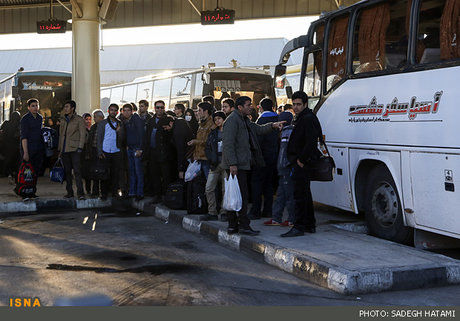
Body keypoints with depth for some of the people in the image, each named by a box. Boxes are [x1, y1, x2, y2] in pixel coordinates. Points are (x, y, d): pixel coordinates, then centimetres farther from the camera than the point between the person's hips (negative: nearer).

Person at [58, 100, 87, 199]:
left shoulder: (79, 119, 0)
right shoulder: (63, 120, 18)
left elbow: (82, 134, -5)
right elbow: (61, 135, 21)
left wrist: (80, 148, -13)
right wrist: (59, 149, 16)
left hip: (75, 150, -6)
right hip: (64, 150, 6)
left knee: (77, 171, -11)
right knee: (67, 172, 8)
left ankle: (80, 192, -13)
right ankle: (69, 192, 15)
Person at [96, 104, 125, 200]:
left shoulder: (120, 123, 11)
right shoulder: (102, 123, 5)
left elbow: (122, 139, 7)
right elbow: (98, 138, 2)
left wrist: (119, 131, -12)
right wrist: (100, 152, -8)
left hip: (117, 152, 2)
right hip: (105, 152, -2)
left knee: (116, 173, 2)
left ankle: (115, 191, 11)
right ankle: (104, 193, 6)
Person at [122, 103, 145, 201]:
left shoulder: (137, 120, -10)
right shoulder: (125, 122, 12)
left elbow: (141, 134, -14)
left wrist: (139, 149, -19)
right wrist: (126, 145, 9)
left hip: (137, 149, -7)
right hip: (129, 148, 7)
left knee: (138, 171, -7)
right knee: (131, 171, 9)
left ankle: (140, 193, -5)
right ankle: (132, 192, 14)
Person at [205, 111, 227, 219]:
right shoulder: (213, 133, 16)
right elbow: (207, 148, 17)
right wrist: (211, 159, 2)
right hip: (215, 164, 5)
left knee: (226, 189, -3)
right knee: (209, 188, -2)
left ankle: (225, 211, 5)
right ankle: (212, 212, 5)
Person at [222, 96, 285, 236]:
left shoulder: (244, 120, 19)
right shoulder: (232, 120, -12)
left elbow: (259, 129, 28)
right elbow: (228, 143, -19)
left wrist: (272, 125, 9)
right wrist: (232, 164, -24)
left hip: (241, 164, 10)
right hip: (235, 165, -10)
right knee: (242, 195, -9)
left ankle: (232, 225, 15)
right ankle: (244, 225, -5)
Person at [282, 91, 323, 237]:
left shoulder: (308, 119, -14)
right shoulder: (301, 118, 19)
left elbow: (311, 142, -23)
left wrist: (301, 160, -20)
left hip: (302, 163, -11)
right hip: (300, 162, 11)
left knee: (300, 195, -10)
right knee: (305, 194, 15)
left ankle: (299, 227, -9)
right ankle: (310, 225, 22)